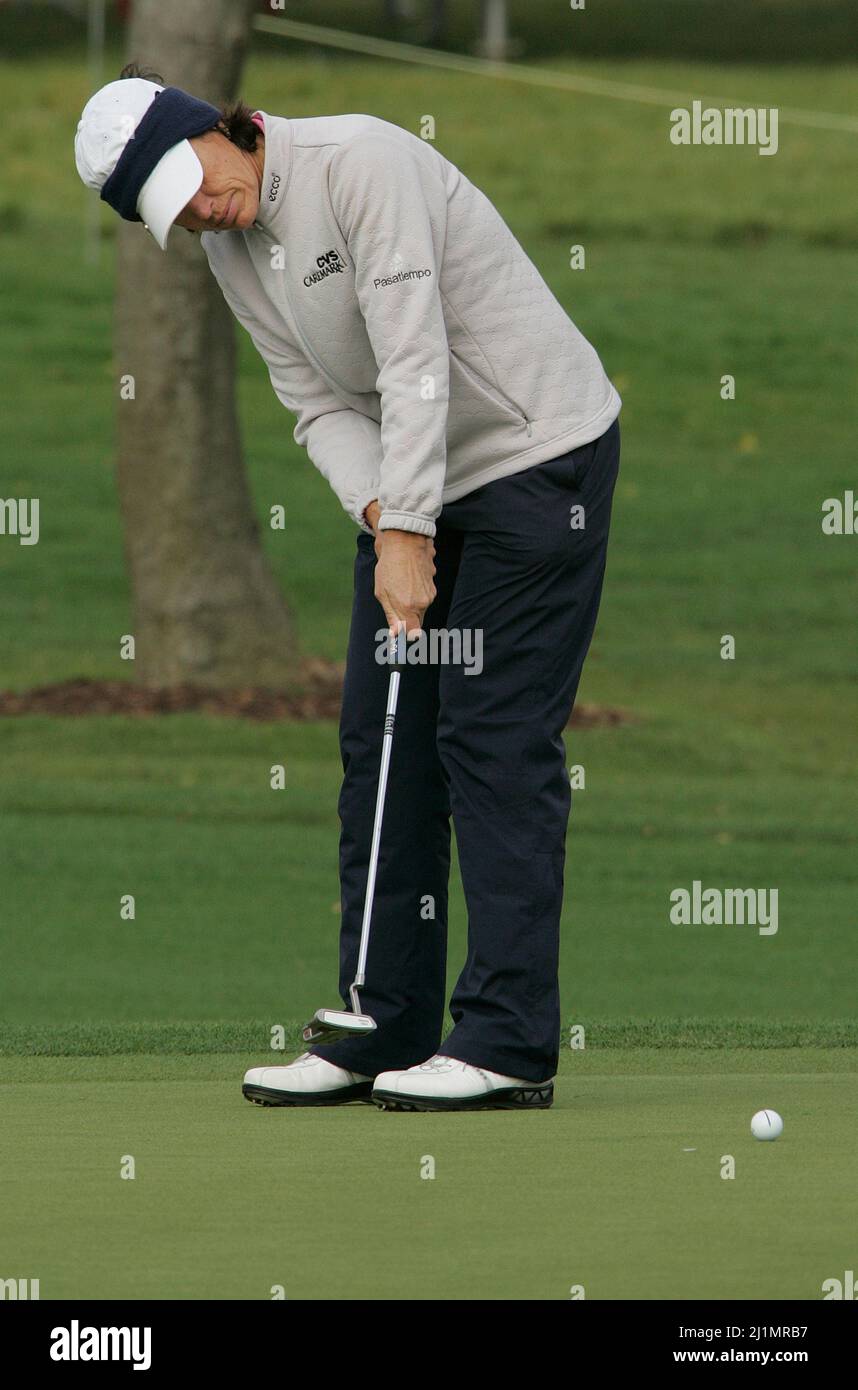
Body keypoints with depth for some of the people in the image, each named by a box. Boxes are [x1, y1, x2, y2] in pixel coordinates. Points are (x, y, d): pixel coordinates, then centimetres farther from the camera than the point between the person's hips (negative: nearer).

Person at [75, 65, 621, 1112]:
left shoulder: (361, 162, -21)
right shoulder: (230, 252, 6)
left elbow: (415, 363, -25)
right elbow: (323, 405, 2)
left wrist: (408, 533, -27)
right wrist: (381, 519, -15)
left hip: (536, 453, -8)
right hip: (413, 484, 8)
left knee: (497, 741, -10)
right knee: (382, 745, 5)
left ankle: (509, 1045, -10)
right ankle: (383, 1034, 10)